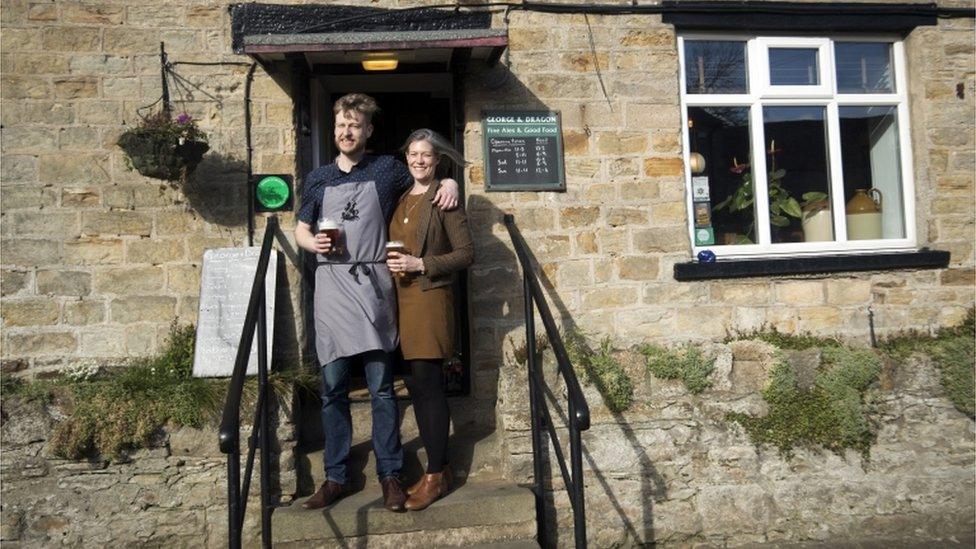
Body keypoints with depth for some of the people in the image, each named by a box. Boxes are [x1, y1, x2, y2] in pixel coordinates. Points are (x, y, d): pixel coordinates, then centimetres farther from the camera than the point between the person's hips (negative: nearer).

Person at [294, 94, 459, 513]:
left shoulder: (387, 169, 8)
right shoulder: (318, 179, 13)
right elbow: (300, 229, 17)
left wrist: (450, 183, -1)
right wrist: (313, 242, -5)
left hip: (373, 285, -2)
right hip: (331, 286, 2)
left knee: (381, 387, 0)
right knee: (333, 388, 5)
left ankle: (390, 475, 10)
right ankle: (336, 476, 16)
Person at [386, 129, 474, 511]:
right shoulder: (402, 199, 16)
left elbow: (466, 253, -8)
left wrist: (421, 264, -15)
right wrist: (392, 262, 6)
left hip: (430, 297, -7)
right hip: (402, 298, 7)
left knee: (427, 385, -5)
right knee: (418, 386, 9)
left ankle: (437, 475, 6)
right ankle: (437, 469, 20)